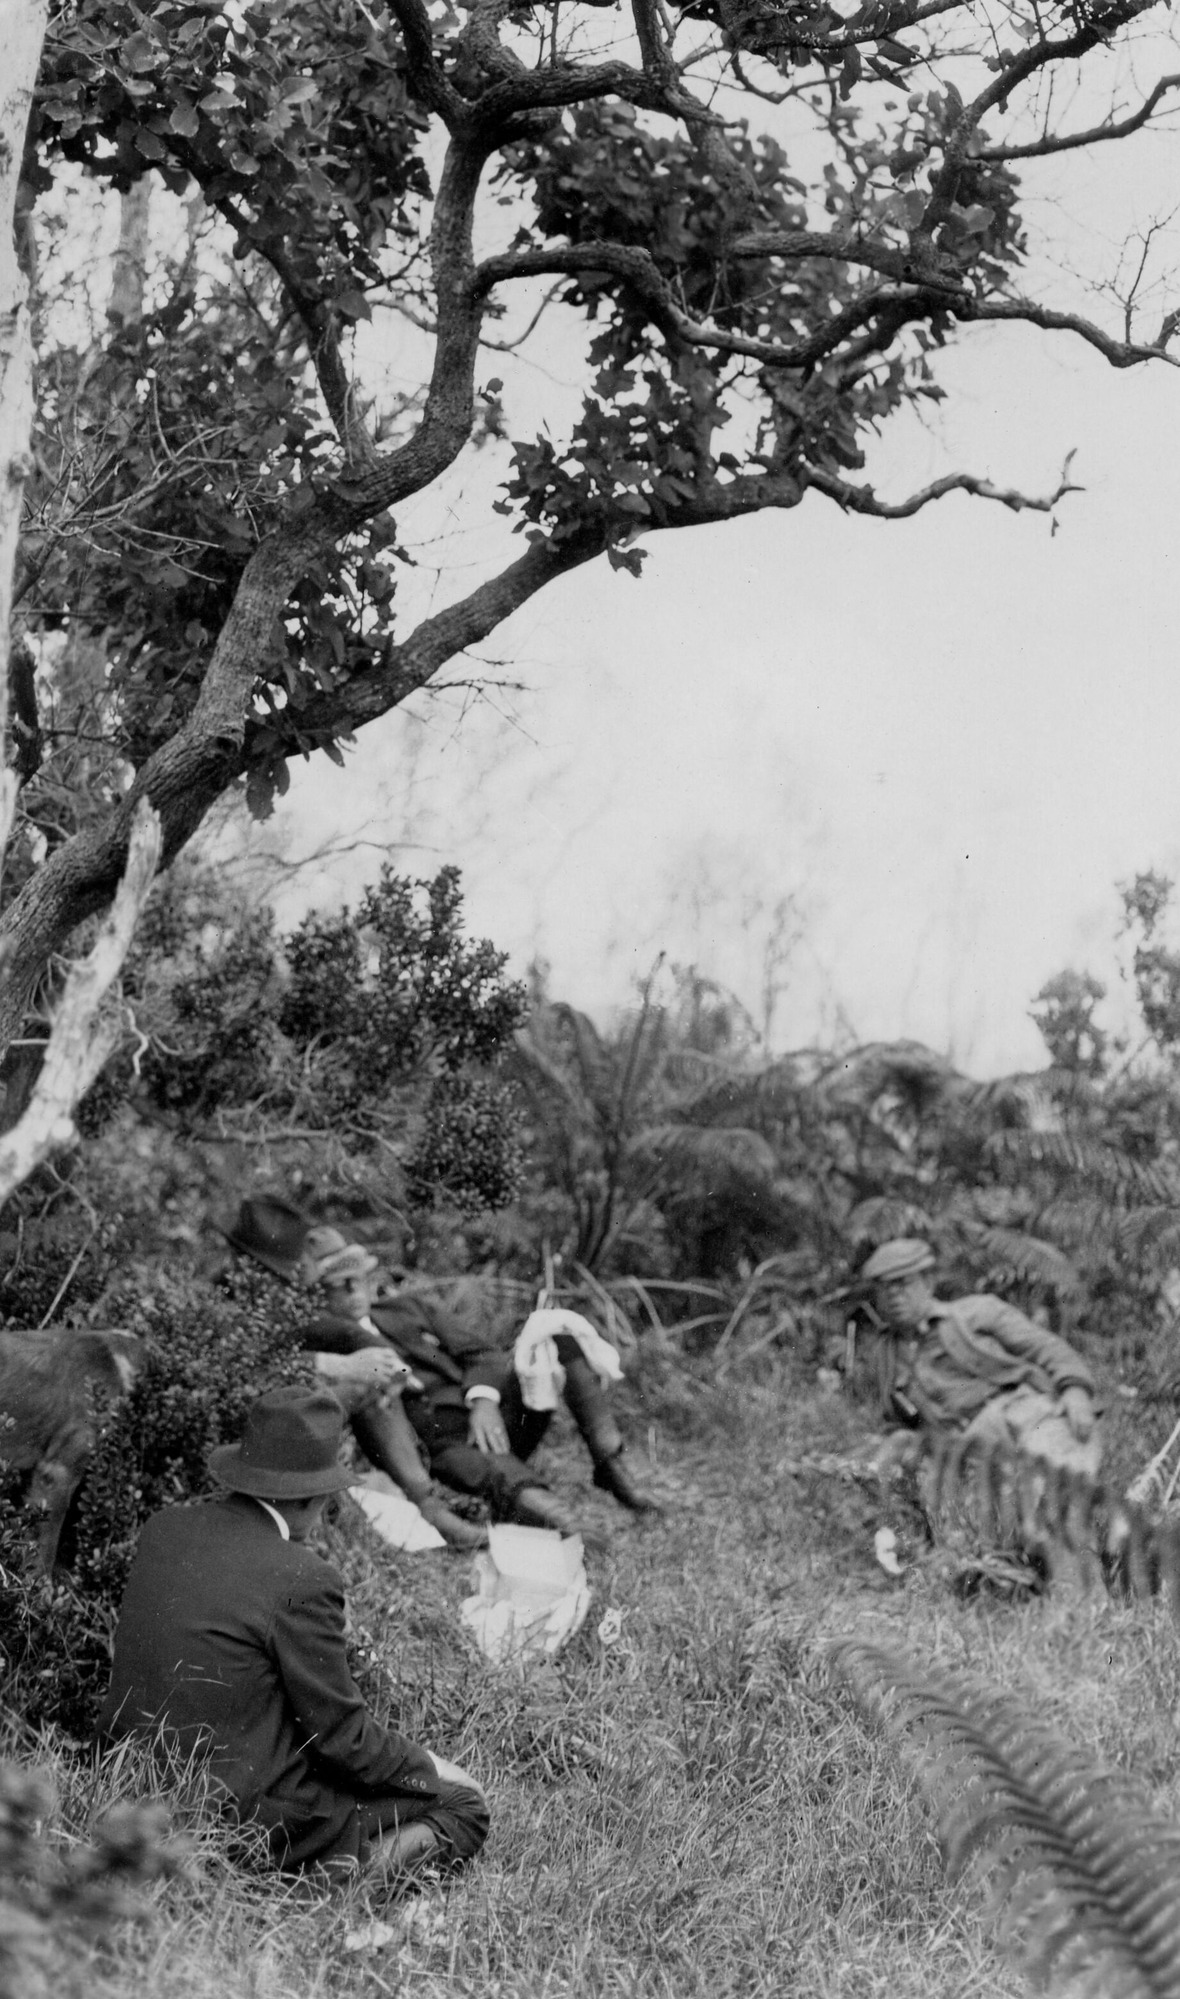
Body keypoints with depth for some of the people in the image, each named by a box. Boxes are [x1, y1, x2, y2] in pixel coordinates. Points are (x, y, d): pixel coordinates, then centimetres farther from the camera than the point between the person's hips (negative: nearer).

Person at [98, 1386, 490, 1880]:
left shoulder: (161, 1529, 0)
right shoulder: (302, 1581, -21)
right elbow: (344, 1737, -14)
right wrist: (429, 1767, 5)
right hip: (245, 1815, -8)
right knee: (464, 1807, 4)